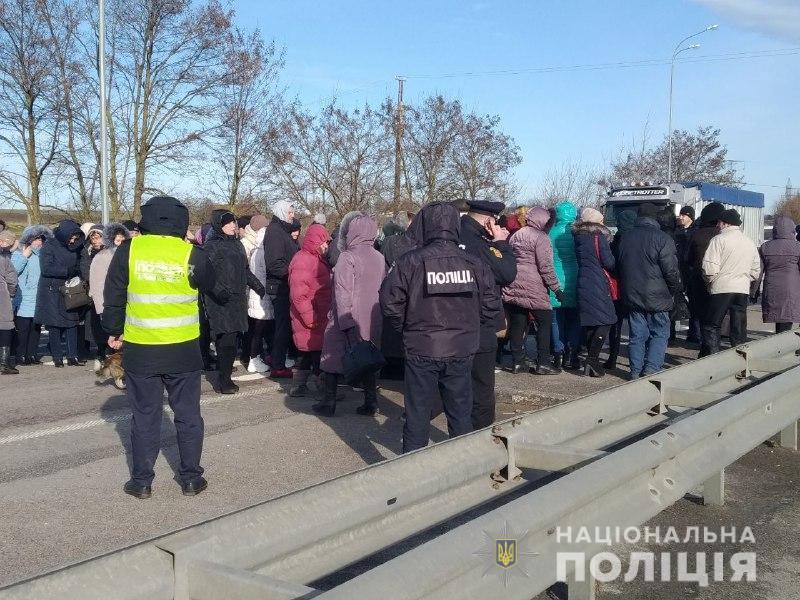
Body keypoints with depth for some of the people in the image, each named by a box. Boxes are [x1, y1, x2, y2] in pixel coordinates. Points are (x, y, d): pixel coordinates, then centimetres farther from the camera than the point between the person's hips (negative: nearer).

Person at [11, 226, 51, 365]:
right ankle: (21, 356, 0)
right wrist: (25, 256, -13)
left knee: (36, 329, 8)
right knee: (22, 329, -4)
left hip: (38, 301, 5)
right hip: (24, 301, -5)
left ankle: (33, 355, 14)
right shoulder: (18, 254, 1)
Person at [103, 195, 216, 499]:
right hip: (184, 351, 0)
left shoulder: (128, 250, -6)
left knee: (145, 417, 11)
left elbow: (113, 297, 1)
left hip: (140, 350, 1)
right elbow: (211, 286, 10)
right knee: (188, 415, 13)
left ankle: (141, 481, 19)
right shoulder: (192, 254, -9)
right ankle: (191, 478, 19)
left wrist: (114, 331, 14)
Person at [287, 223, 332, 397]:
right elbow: (299, 294, -24)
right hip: (312, 321, -11)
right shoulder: (303, 261, -18)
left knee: (307, 354, 16)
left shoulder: (316, 259, 16)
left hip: (319, 317, 11)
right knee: (319, 354, -5)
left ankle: (298, 387, 25)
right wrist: (310, 318, -23)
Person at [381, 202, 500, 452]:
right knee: (461, 415, 15)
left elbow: (390, 303, -10)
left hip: (421, 350, -2)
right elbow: (491, 308, 0)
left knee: (417, 415, 9)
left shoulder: (410, 262, -11)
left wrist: (407, 329, 6)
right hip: (462, 350, 2)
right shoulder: (474, 264, -2)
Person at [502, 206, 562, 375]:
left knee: (517, 324, 9)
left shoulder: (515, 236, 15)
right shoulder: (541, 237, -8)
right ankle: (543, 363, 2)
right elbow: (546, 267, -14)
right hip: (533, 288, -7)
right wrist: (556, 288, -10)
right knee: (545, 322, 3)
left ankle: (517, 362, 11)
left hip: (513, 288, 7)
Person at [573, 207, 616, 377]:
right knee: (605, 321, -3)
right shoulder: (599, 237, -8)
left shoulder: (578, 237, 10)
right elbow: (609, 262, -9)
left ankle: (591, 362, 14)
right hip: (599, 284, -7)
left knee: (589, 323, 10)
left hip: (583, 283, 7)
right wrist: (614, 267, 10)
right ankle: (592, 360, -13)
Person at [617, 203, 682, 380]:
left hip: (631, 297, 5)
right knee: (659, 334, 5)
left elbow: (618, 266, 16)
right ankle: (651, 370, -4)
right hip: (656, 297, -5)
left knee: (637, 335, 10)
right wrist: (676, 289, 2)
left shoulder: (625, 238, 8)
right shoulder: (662, 238, -10)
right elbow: (671, 270, -13)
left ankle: (636, 372, 10)